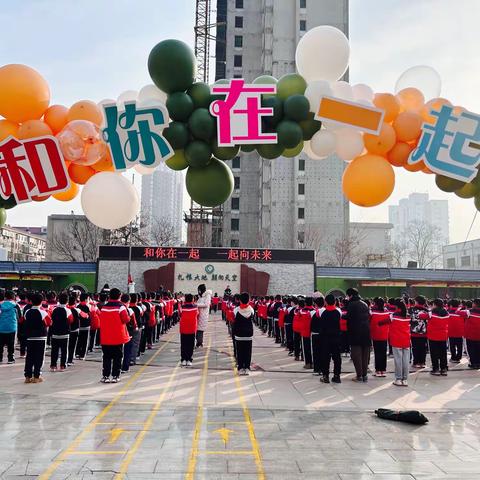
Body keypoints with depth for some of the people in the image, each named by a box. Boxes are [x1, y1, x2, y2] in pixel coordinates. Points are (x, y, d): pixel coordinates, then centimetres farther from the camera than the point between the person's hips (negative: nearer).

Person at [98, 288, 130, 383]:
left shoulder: (103, 307, 2)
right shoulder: (121, 307, -12)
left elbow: (101, 321, 13)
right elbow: (126, 319, -12)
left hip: (105, 337, 4)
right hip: (118, 337, -3)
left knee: (107, 357, 12)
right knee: (117, 357, 7)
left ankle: (105, 376, 12)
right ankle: (115, 376, 7)